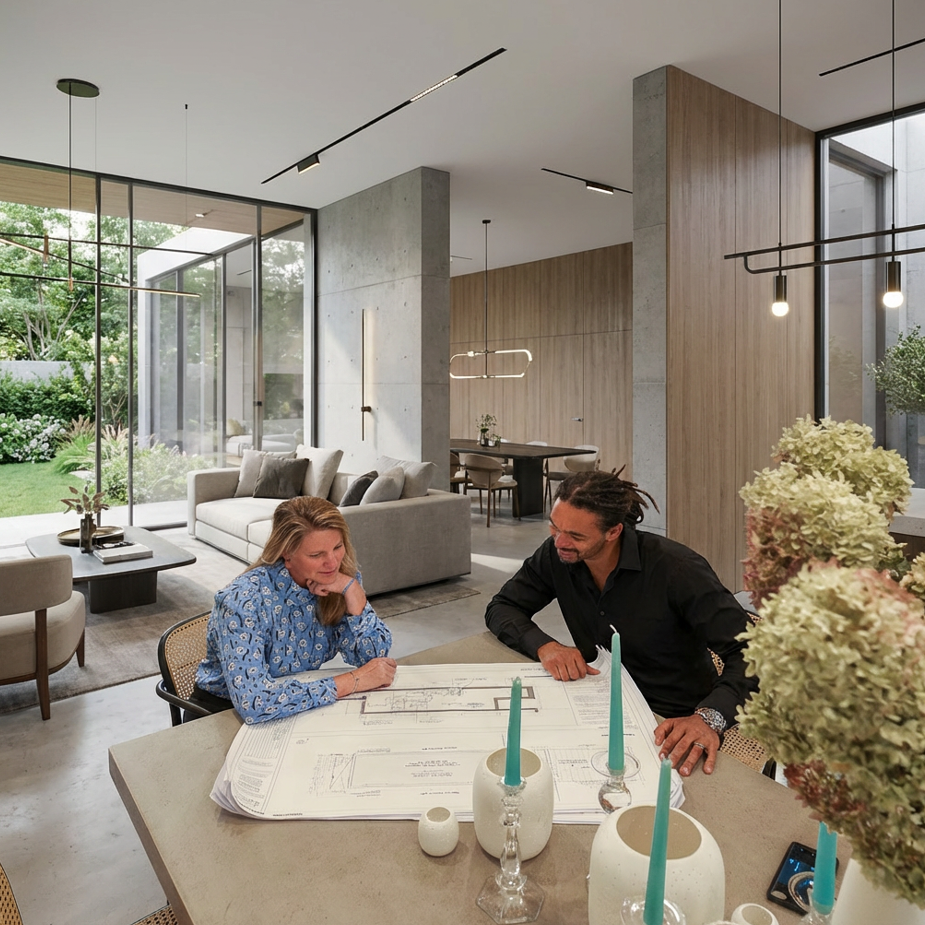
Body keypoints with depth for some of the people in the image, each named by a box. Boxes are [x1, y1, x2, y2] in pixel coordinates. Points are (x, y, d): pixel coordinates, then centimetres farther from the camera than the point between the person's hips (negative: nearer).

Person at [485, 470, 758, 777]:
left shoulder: (675, 568, -23)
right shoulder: (556, 555, -9)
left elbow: (749, 651, -24)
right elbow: (501, 608, 0)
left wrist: (710, 717, -42)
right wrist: (544, 645, -20)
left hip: (675, 724, -5)